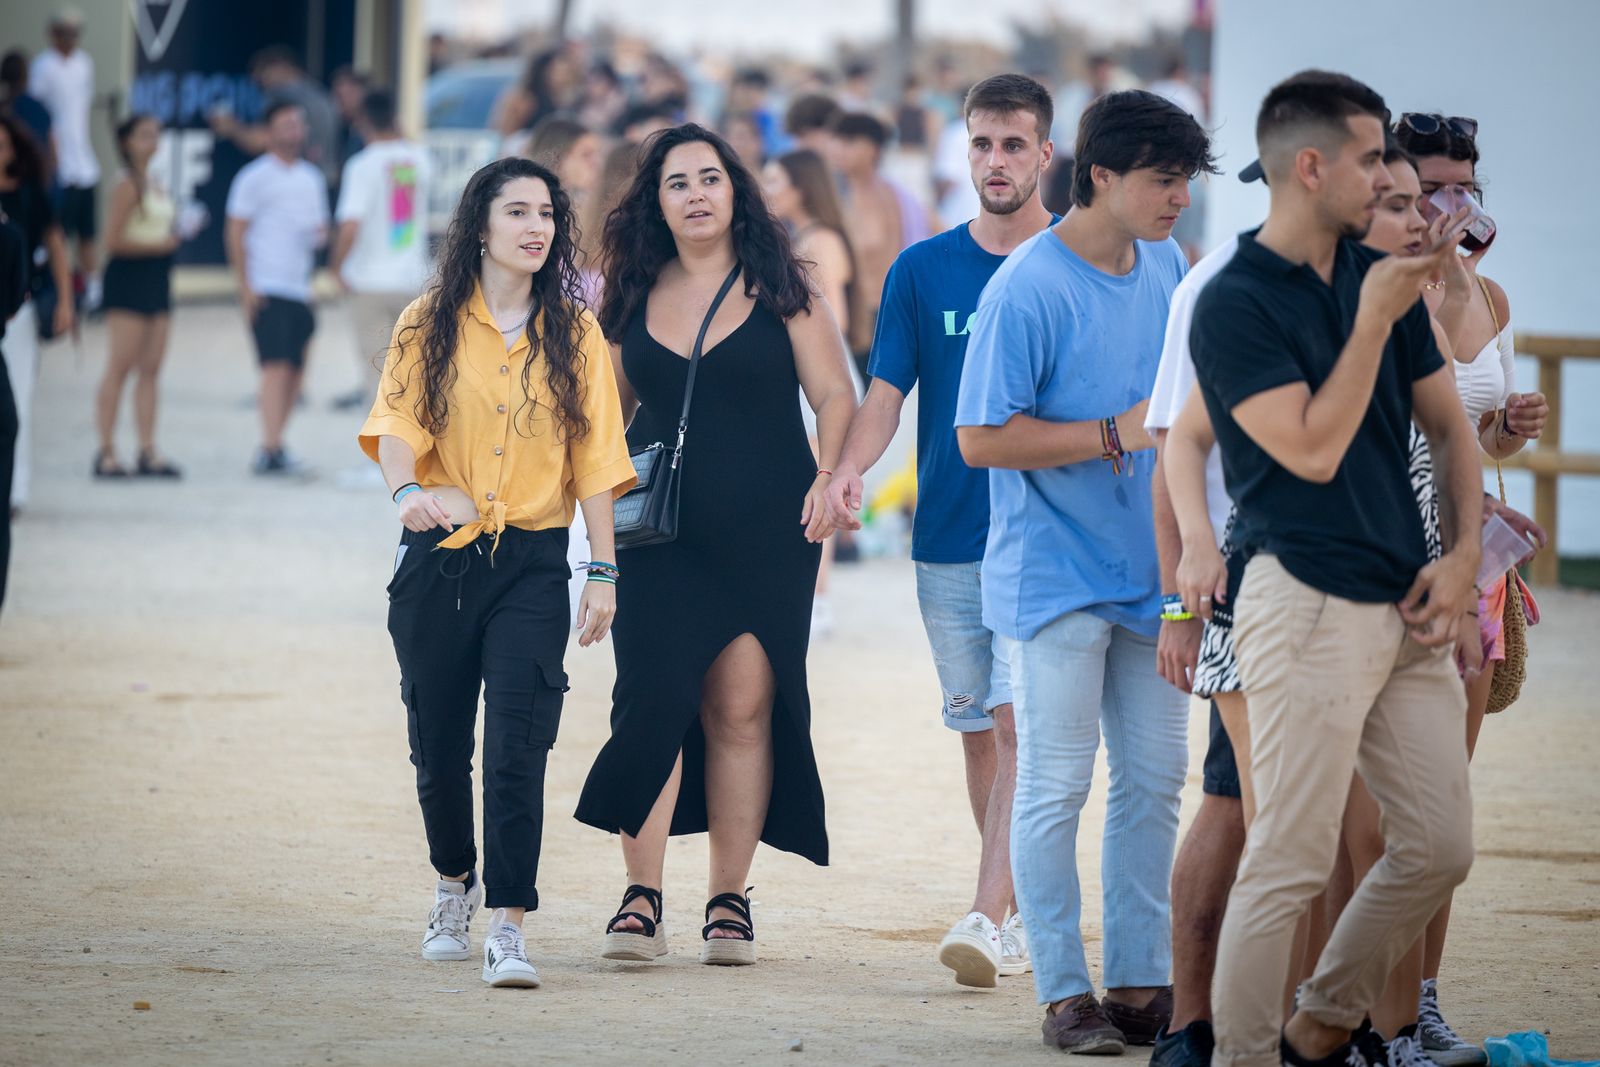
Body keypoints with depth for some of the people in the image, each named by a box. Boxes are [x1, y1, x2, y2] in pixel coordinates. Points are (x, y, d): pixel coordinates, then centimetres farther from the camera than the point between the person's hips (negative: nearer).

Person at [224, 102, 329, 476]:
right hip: (266, 288, -7)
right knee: (277, 366, -15)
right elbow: (235, 233, -5)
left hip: (300, 287, 7)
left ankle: (272, 450, 14)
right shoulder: (254, 177, -4)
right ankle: (271, 450, -19)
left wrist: (320, 235, -2)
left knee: (295, 373, 6)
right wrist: (246, 287, -12)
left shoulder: (312, 178, 16)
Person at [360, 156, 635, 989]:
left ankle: (506, 926, -15)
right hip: (437, 556, 1)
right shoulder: (430, 325, 4)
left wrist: (603, 569, 1)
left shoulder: (574, 334, 6)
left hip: (533, 562, -1)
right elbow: (394, 422, -6)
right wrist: (408, 489, -27)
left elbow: (595, 457, 6)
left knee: (517, 746, -13)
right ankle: (455, 881, 37)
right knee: (439, 742, 11)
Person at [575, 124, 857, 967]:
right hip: (661, 535, 1)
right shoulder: (635, 295, 10)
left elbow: (834, 398, 1)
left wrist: (830, 478, -14)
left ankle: (729, 901, 7)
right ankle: (641, 899, -5)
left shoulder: (778, 289, 3)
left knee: (743, 708, -1)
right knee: (653, 699, -9)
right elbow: (611, 411, 20)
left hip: (765, 533, -1)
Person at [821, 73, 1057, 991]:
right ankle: (1029, 913, 20)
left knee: (1019, 721, -15)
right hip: (947, 535, 3)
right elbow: (888, 392, 1)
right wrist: (852, 466, -17)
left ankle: (989, 918, -20)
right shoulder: (922, 270, 7)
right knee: (978, 732, 9)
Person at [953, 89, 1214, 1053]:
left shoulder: (1169, 267, 6)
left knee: (1155, 779, 9)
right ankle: (1064, 993, 4)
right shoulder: (1028, 288, -16)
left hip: (1151, 572, 7)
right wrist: (1116, 433, -21)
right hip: (1056, 576, -7)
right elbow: (982, 439, -17)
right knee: (1057, 786, -2)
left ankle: (1143, 982, 17)